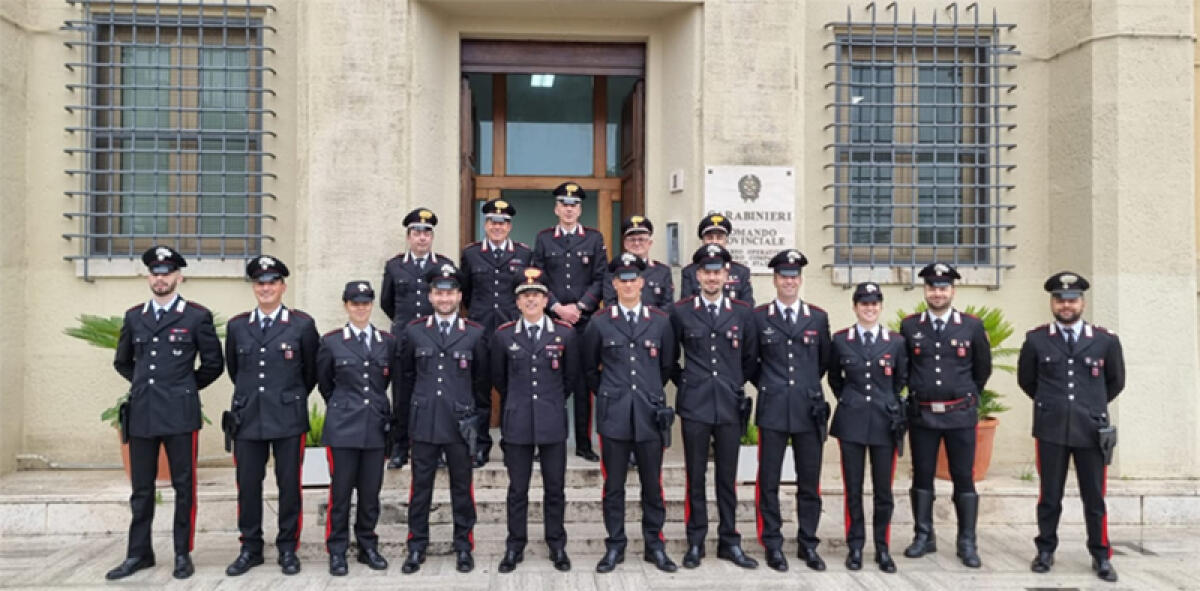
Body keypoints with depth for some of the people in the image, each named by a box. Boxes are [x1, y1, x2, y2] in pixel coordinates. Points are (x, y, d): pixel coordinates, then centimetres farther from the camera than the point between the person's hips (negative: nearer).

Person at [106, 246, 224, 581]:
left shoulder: (197, 316, -1)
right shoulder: (134, 316, 11)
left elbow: (213, 363, 4)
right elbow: (122, 362, 23)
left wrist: (185, 388, 8)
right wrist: (146, 385, 16)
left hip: (179, 414, -3)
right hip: (141, 414, 4)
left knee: (183, 487, 4)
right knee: (141, 489, 10)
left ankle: (183, 554, 14)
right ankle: (139, 553, 21)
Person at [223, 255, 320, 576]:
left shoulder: (302, 324, -1)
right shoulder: (237, 325, 7)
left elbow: (312, 370, 8)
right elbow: (232, 368, 20)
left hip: (288, 417, -2)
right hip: (248, 418, 2)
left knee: (289, 486, 4)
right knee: (247, 486, 7)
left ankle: (288, 549, 17)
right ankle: (250, 548, 21)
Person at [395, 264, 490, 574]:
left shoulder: (475, 334, 2)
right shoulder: (413, 332, 5)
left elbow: (482, 382, 6)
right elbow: (405, 380, 8)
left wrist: (479, 421, 6)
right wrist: (402, 426, 8)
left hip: (460, 424, 0)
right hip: (423, 423, 1)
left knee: (462, 487, 8)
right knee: (420, 487, 7)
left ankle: (464, 546, 21)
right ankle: (416, 547, 20)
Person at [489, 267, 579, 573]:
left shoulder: (566, 333, -1)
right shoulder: (503, 335, 1)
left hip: (553, 422, 0)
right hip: (517, 423, 0)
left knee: (555, 489, 8)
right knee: (517, 490, 8)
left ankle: (557, 546, 22)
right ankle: (515, 546, 21)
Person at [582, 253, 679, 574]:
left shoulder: (661, 321, 4)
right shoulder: (600, 323, 2)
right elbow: (589, 369, 13)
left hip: (650, 415, 1)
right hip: (614, 415, -1)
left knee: (652, 484, 8)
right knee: (614, 485, 7)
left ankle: (655, 546, 21)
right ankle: (615, 547, 18)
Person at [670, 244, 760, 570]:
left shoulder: (743, 313, 4)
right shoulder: (680, 311, 0)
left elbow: (750, 359, 14)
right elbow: (669, 357, 10)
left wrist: (736, 385, 11)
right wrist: (685, 383, 8)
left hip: (730, 406, 1)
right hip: (694, 406, -1)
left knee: (728, 477, 9)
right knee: (695, 477, 7)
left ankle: (729, 542, 20)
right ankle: (695, 542, 17)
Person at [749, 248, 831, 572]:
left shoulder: (818, 317, 7)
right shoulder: (759, 317, 1)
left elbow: (824, 361, 18)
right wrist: (768, 386, 10)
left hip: (809, 410, 2)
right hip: (772, 410, -1)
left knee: (809, 482, 8)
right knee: (768, 481, 4)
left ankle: (807, 544, 21)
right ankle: (773, 545, 16)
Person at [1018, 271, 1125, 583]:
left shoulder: (1106, 340, 0)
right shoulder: (1036, 339, -1)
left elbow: (1116, 381, 15)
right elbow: (1025, 380, 14)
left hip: (1092, 430, 0)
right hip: (1051, 429, 0)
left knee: (1094, 498, 8)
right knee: (1049, 496, 9)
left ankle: (1101, 556, 22)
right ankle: (1046, 550, 22)